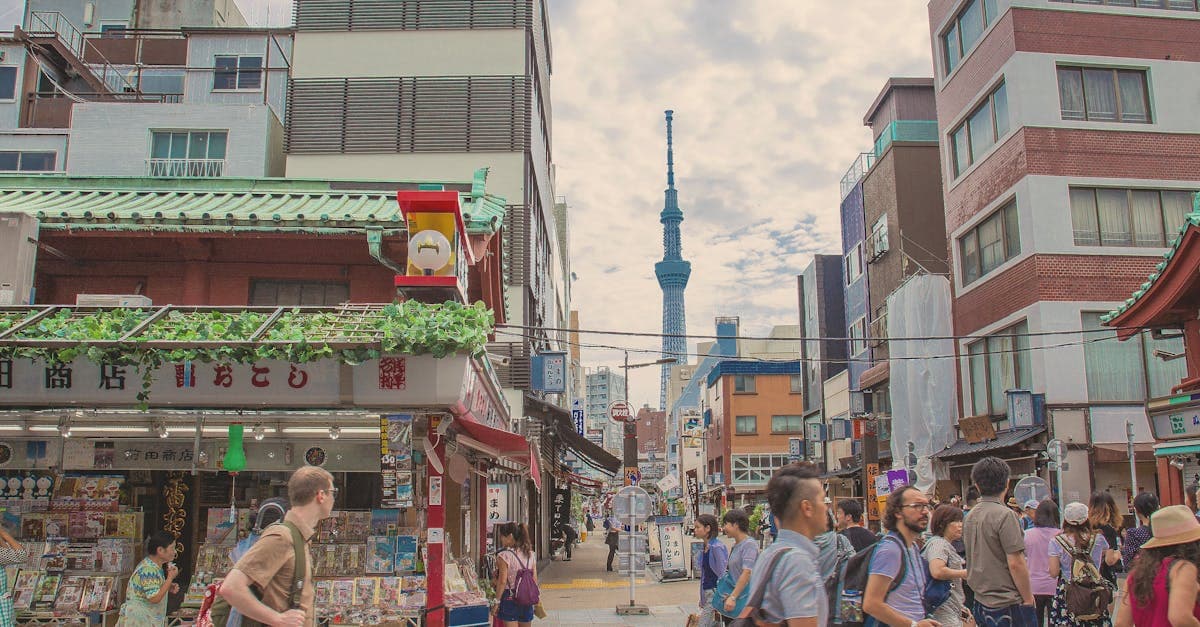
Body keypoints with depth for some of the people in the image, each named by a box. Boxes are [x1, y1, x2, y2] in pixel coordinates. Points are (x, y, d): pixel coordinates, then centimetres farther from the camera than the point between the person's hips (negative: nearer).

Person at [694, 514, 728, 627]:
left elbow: (722, 575, -16)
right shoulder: (705, 547, 10)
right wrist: (702, 598, 21)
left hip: (715, 593, -9)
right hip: (707, 592, 9)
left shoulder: (716, 547, -16)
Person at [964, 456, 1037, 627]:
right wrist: (1028, 599, -8)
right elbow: (1015, 563, -18)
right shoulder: (1004, 515, -16)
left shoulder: (969, 517, 8)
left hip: (981, 603, 7)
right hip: (1007, 604, -7)